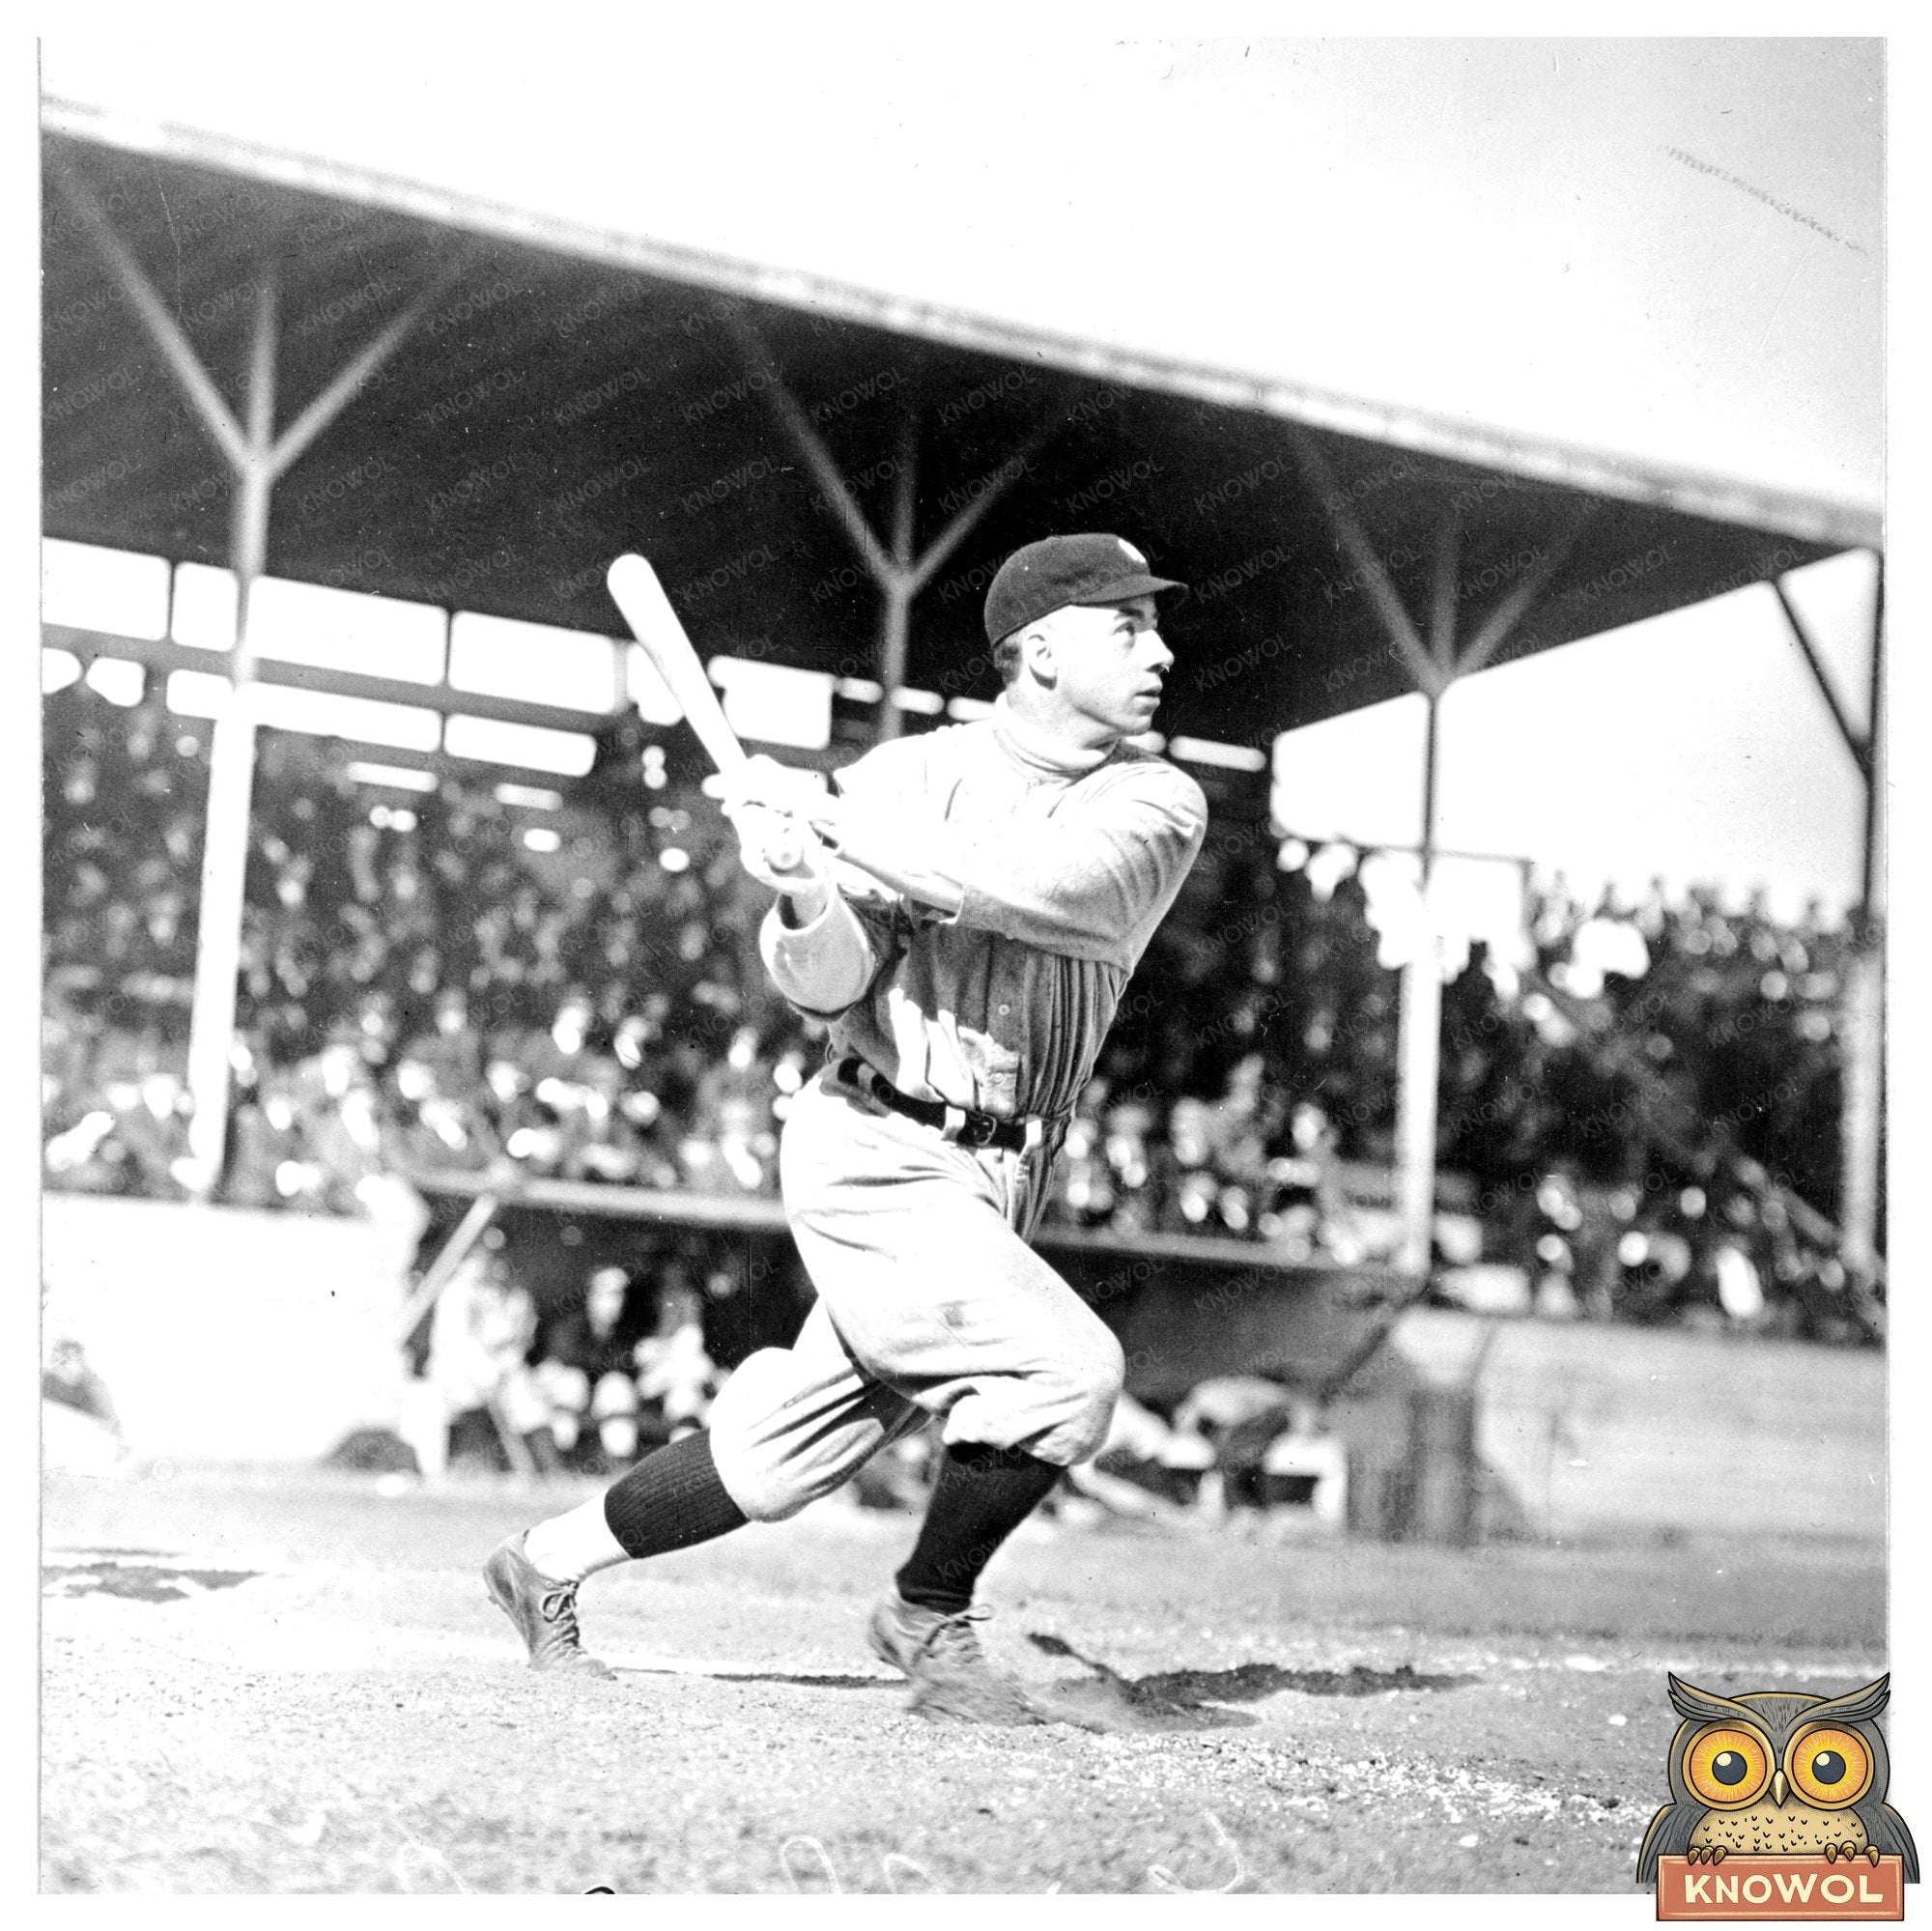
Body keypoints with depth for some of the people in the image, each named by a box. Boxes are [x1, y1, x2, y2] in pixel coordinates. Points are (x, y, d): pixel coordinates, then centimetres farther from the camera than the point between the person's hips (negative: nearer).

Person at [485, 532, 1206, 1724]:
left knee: (786, 1455, 10)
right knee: (1071, 1367, -21)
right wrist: (804, 895, -31)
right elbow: (827, 983, -9)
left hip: (1007, 1181, 4)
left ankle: (550, 1564, 32)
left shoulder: (1162, 805, 0)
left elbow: (1049, 886, -20)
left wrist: (836, 828, -20)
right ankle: (931, 1618, 3)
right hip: (879, 1154, -4)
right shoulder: (906, 777, -4)